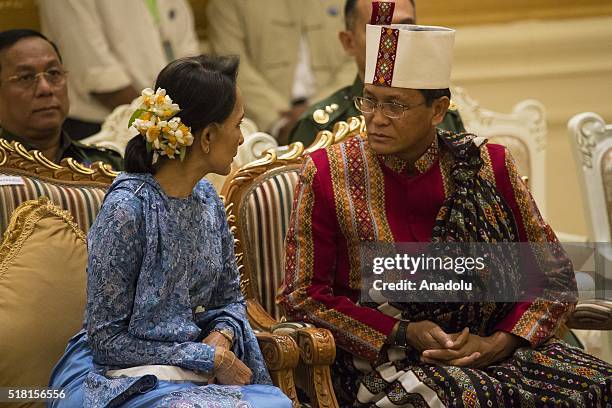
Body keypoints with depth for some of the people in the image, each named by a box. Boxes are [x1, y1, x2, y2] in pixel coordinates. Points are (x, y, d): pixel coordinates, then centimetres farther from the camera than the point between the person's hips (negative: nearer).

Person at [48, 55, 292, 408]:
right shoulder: (127, 209, -17)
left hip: (195, 372, 7)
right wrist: (209, 357, -15)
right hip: (123, 378, -7)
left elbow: (231, 298, 17)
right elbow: (106, 339, -15)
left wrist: (221, 337, -6)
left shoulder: (207, 199, 6)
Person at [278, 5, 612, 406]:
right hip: (382, 357, -4)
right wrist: (404, 334, -12)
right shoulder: (328, 173, -2)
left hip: (493, 348, 4)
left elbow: (555, 277, 7)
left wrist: (498, 343, -11)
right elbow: (303, 293, -1)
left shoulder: (488, 166, 3)